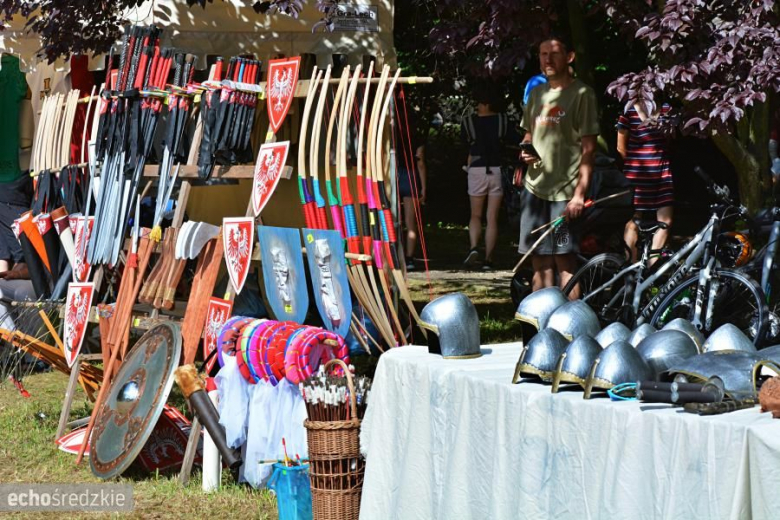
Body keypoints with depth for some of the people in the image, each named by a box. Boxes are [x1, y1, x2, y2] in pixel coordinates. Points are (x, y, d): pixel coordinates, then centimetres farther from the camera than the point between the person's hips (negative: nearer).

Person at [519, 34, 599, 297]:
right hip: (535, 186, 6)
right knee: (540, 262, 8)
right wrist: (526, 150, 3)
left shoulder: (581, 94, -5)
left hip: (565, 189, -6)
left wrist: (580, 193, -16)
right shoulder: (537, 93, 14)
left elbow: (588, 147, -9)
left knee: (565, 260, -7)